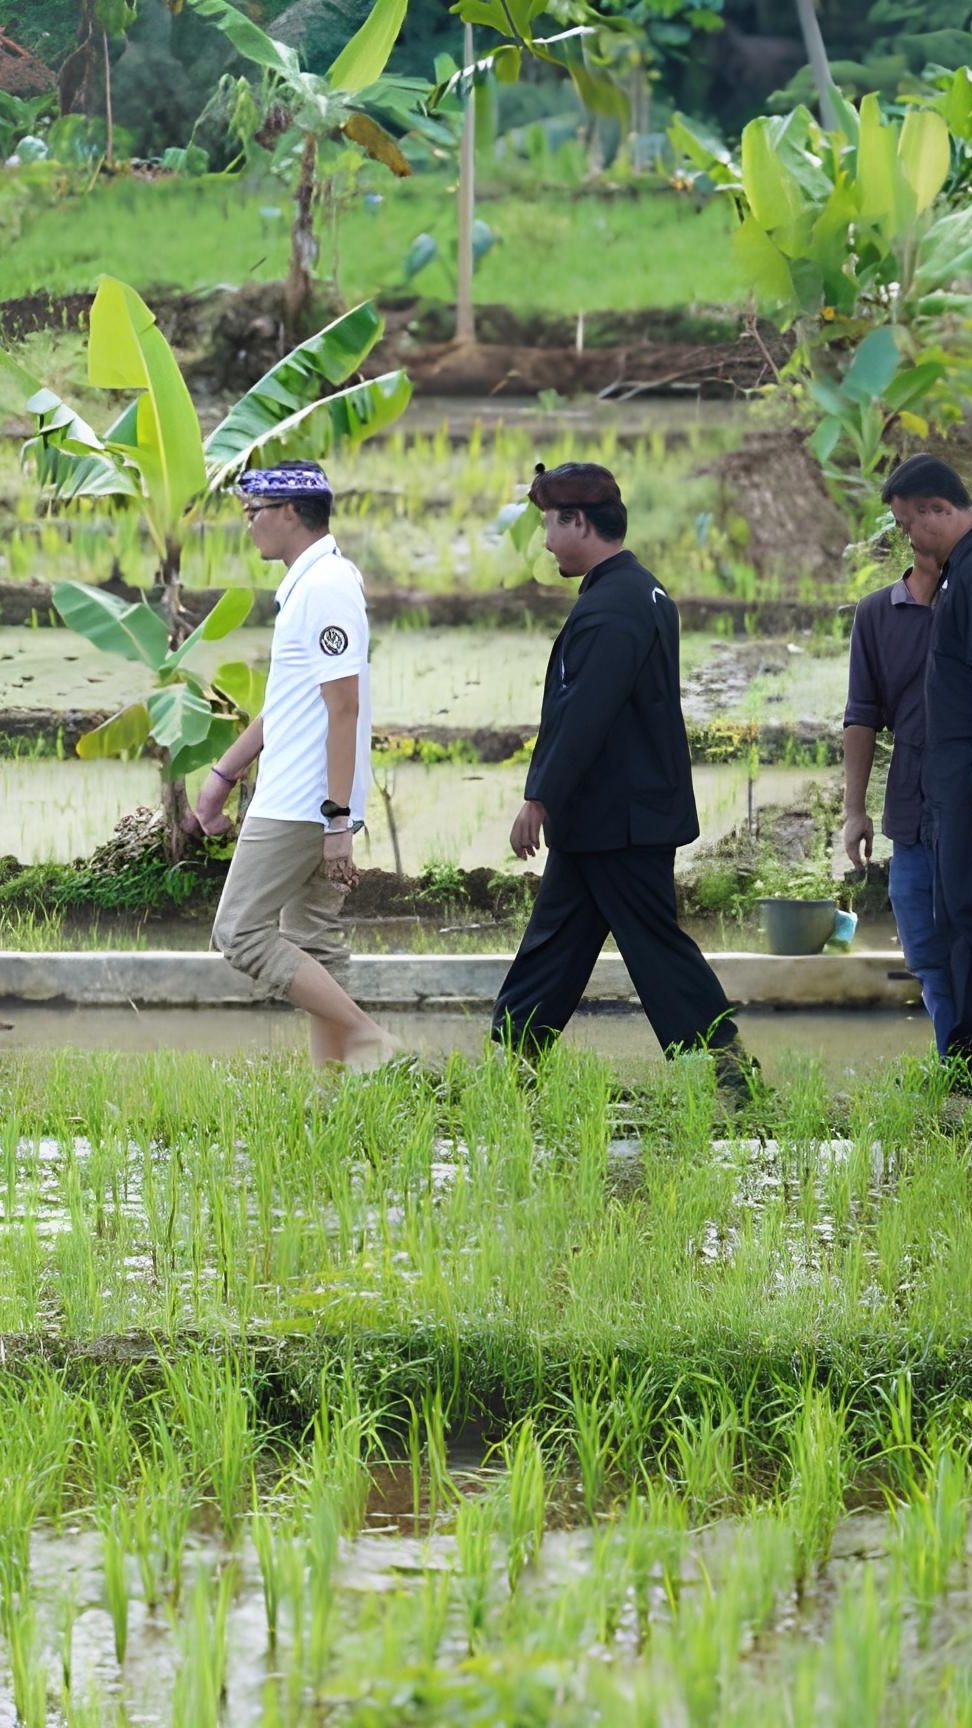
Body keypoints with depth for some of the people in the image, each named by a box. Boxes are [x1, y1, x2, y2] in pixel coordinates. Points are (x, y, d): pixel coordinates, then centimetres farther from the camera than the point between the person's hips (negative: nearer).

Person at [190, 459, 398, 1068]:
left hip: (302, 806, -10)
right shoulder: (308, 584, 16)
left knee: (242, 933, -8)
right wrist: (224, 772, 29)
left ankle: (367, 1041, -12)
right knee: (313, 944, 10)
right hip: (312, 808, 10)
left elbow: (344, 707, -21)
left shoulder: (325, 589, -16)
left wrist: (338, 820, -24)